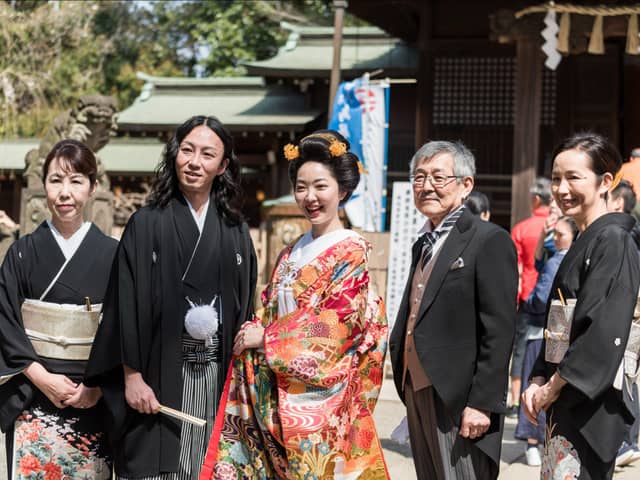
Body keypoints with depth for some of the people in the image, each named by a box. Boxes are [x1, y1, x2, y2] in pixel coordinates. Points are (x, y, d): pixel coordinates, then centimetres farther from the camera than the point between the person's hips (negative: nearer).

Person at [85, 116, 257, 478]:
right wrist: (132, 376, -11)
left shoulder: (236, 232, 9)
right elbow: (127, 303, -5)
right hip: (160, 373, -3)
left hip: (217, 376, 3)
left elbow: (244, 307, 11)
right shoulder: (147, 224, -1)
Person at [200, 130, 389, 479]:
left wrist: (265, 338, -13)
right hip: (276, 393, 6)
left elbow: (336, 322, -16)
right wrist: (253, 331, -4)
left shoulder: (351, 252, -7)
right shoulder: (291, 254, 14)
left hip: (320, 396, -6)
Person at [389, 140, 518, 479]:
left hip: (459, 401, -8)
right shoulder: (423, 244, 18)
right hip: (417, 393, 8)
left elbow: (499, 331, -15)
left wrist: (482, 403, -18)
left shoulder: (489, 241, -9)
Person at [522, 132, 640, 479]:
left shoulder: (612, 240, -11)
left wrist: (554, 386, -14)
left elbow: (605, 330, -19)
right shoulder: (582, 244, 16)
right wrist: (538, 381, 5)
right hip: (563, 399, 9)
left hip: (589, 402, -9)